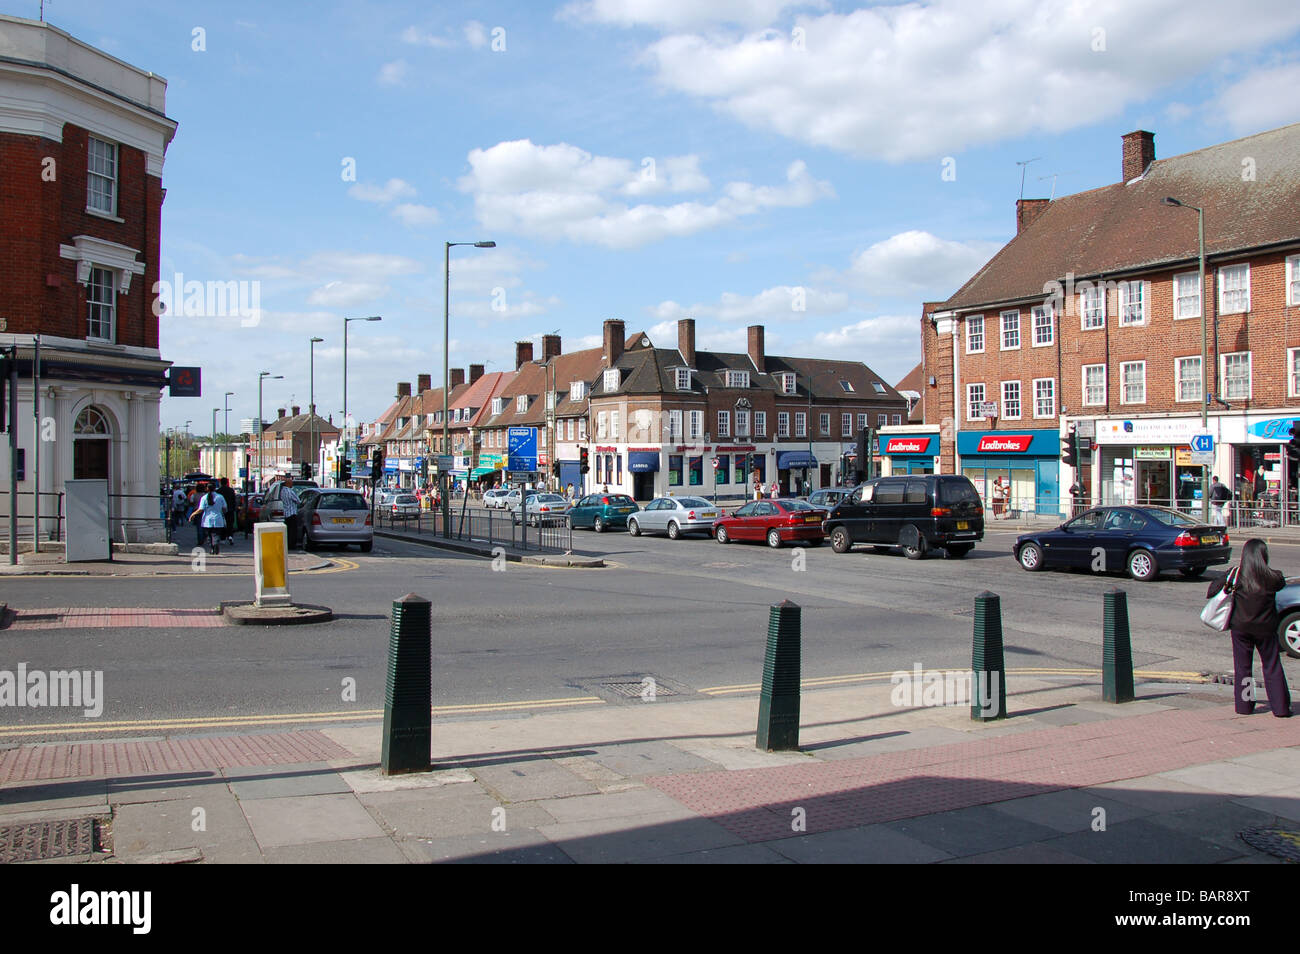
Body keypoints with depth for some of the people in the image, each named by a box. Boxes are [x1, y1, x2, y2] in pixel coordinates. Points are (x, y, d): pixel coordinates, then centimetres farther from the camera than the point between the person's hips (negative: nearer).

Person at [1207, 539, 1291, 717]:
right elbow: (1282, 583, 12)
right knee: (1272, 667, 11)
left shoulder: (1237, 576, -11)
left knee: (1242, 667, 10)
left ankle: (1243, 705, 13)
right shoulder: (1272, 577, -10)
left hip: (1241, 627, 0)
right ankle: (1281, 707, 14)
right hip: (1266, 629, 0)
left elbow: (1213, 589, -8)